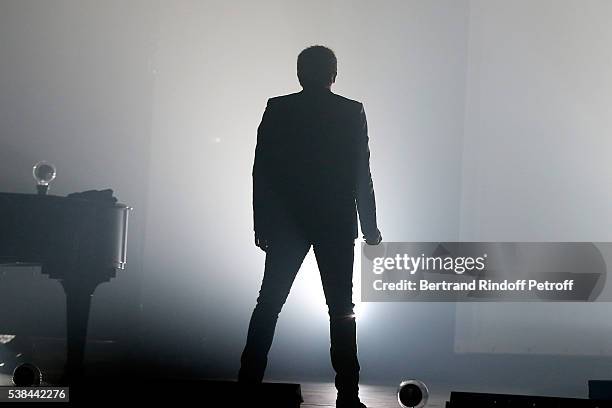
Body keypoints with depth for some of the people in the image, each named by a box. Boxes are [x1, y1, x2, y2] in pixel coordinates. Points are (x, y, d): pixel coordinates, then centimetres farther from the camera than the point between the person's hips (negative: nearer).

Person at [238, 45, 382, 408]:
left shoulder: (277, 110, 1)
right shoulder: (352, 113, -1)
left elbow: (262, 171, -1)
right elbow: (362, 176, -2)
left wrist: (261, 224, 5)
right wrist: (370, 228, 4)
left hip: (286, 223, 1)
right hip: (337, 224, -1)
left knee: (269, 303, 8)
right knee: (341, 307, 4)